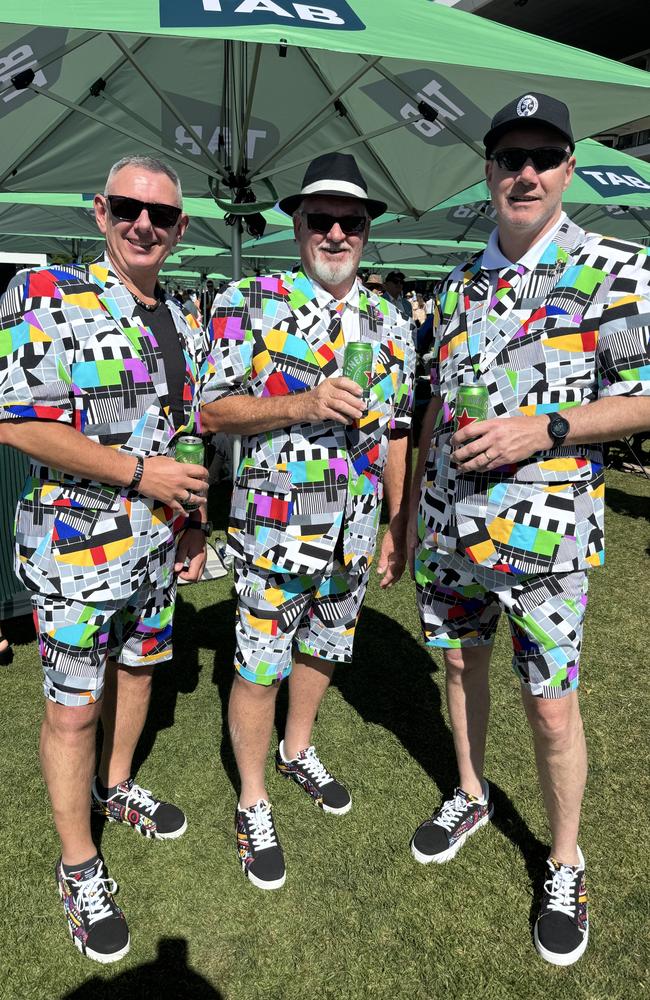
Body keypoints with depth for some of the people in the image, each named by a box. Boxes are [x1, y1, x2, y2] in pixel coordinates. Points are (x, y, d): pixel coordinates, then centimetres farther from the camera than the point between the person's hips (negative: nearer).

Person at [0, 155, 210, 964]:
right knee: (74, 706, 5)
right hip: (75, 550, -6)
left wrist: (194, 527, 13)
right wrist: (139, 473, -20)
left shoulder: (182, 327, 10)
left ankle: (115, 786, 45)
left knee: (138, 667, 20)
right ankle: (78, 868, 23)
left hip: (157, 548, 7)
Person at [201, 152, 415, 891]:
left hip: (356, 528, 5)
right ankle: (253, 804, 26)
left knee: (321, 649, 21)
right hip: (274, 525, -4)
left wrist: (398, 526, 8)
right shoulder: (249, 304, -8)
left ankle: (297, 751, 46)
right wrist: (301, 404, -25)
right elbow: (213, 410, -10)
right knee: (260, 668, 5)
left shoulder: (390, 324, 6)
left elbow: (396, 431, 10)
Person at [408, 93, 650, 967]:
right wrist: (411, 509, 13)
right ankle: (470, 797, 43)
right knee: (459, 661, 18)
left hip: (543, 534, -5)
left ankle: (565, 865, 27)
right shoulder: (461, 283, 10)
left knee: (551, 704, 4)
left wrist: (544, 429, -21)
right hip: (446, 526, 5)